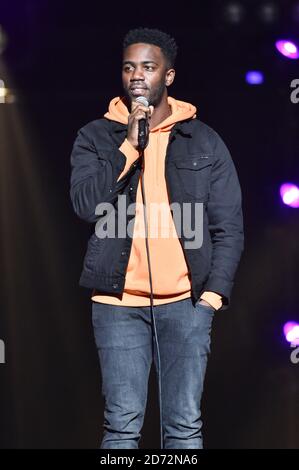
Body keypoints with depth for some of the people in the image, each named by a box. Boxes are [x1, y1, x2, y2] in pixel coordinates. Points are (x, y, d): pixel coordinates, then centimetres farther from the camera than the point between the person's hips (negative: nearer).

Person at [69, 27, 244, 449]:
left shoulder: (204, 141, 8)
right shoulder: (95, 137, 7)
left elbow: (229, 226, 6)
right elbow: (86, 205, -8)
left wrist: (214, 294, -4)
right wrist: (129, 145, -12)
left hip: (186, 303, 1)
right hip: (118, 304, 0)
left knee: (185, 425, 0)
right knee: (122, 426, -2)